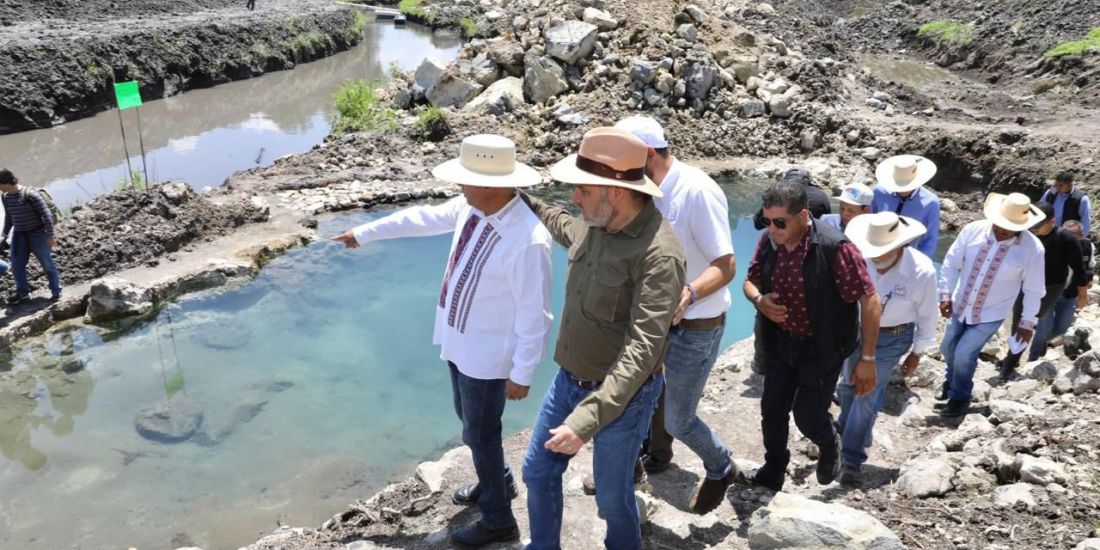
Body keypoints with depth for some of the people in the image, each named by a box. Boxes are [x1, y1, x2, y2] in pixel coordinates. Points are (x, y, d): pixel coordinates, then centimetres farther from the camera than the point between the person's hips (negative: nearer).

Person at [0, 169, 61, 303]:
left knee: (47, 264, 3)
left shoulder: (29, 195, -18)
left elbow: (46, 214, -17)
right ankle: (22, 292, 20)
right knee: (16, 264, 4)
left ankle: (56, 292, 16)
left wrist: (50, 235, -19)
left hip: (38, 234, -7)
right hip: (19, 235, 7)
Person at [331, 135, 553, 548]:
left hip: (487, 355, -8)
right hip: (458, 342, 8)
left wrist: (522, 373, -18)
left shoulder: (528, 241, -31)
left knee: (480, 433, 9)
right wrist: (364, 233, 20)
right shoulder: (471, 208, -7)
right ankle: (496, 482, 51)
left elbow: (533, 315, -25)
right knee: (471, 422, 25)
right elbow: (423, 218, 11)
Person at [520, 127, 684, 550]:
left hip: (623, 395, -7)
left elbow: (642, 349, -33)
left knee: (612, 496, 13)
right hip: (569, 378, 7)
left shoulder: (659, 253, -29)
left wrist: (587, 419, -39)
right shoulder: (595, 223, -4)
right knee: (537, 472, 19)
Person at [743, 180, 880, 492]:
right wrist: (759, 300, -20)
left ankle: (830, 448, 42)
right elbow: (751, 281, 5)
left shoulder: (834, 248, -28)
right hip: (781, 342, 5)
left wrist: (867, 359, -18)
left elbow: (870, 301, -21)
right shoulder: (768, 241, -12)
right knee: (772, 411, 12)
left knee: (808, 418, 5)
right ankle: (773, 472, 36)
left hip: (822, 349, -5)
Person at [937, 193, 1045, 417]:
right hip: (960, 306, 4)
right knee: (948, 349, 18)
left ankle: (959, 398, 19)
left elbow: (1033, 289, -8)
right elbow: (951, 263, -5)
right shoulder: (973, 230, -16)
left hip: (990, 315, -3)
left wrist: (1027, 322, -3)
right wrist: (945, 294, -8)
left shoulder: (1032, 249, -19)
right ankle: (952, 381, 50)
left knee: (964, 354, -7)